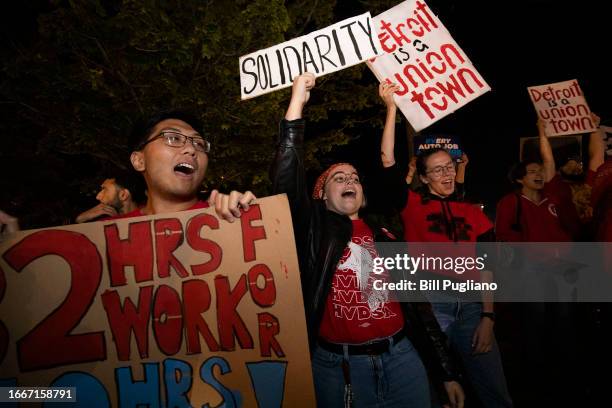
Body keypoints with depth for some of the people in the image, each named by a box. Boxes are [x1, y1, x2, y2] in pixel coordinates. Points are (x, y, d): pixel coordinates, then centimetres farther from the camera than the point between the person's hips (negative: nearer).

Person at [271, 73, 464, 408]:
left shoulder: (384, 236, 10)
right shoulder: (313, 228, 1)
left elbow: (417, 305, 11)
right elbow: (286, 178, -17)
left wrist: (446, 373, 10)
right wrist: (297, 103, -18)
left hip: (401, 359, 3)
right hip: (337, 368, -3)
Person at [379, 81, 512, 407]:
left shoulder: (474, 214, 13)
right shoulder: (412, 205, 4)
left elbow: (486, 267, 8)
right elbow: (387, 162, -7)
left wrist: (488, 317, -1)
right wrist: (392, 107, -8)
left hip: (470, 304, 3)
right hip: (429, 303, -3)